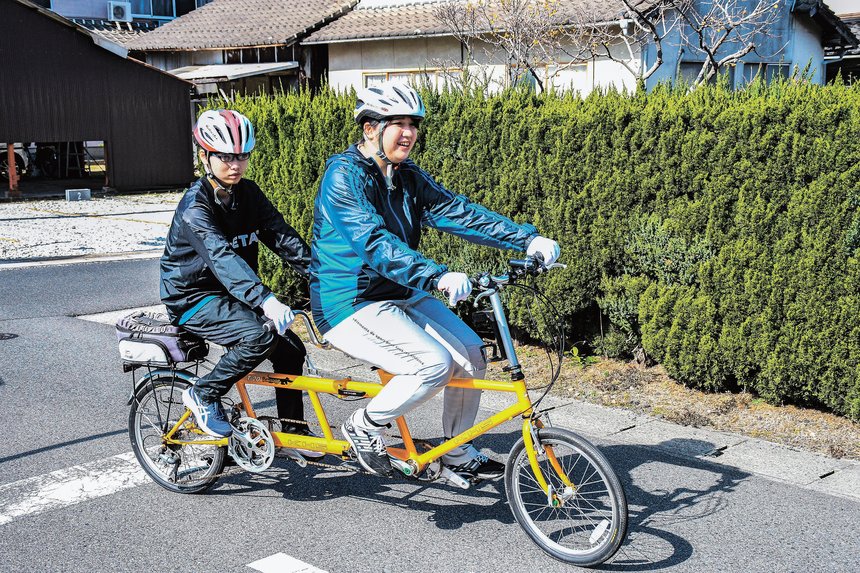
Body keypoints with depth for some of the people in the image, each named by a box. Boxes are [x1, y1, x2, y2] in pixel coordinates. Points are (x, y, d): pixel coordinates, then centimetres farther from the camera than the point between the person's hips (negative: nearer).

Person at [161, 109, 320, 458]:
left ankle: (293, 430, 13)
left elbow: (282, 236, -6)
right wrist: (265, 300, -51)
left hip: (229, 294, 7)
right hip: (193, 298, -7)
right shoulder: (195, 206, -22)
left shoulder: (248, 194, 1)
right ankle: (202, 395, -8)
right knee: (259, 337, -29)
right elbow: (222, 257, -38)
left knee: (291, 349, -3)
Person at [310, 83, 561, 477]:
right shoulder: (344, 177, -17)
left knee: (471, 354, -5)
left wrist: (528, 239, -14)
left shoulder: (408, 177, 6)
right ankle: (364, 428, -1)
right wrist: (438, 277, -44)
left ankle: (459, 454, 14)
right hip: (352, 304, -8)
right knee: (434, 364, -24)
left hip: (401, 295, 8)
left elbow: (458, 212, -3)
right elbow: (374, 243, -31)